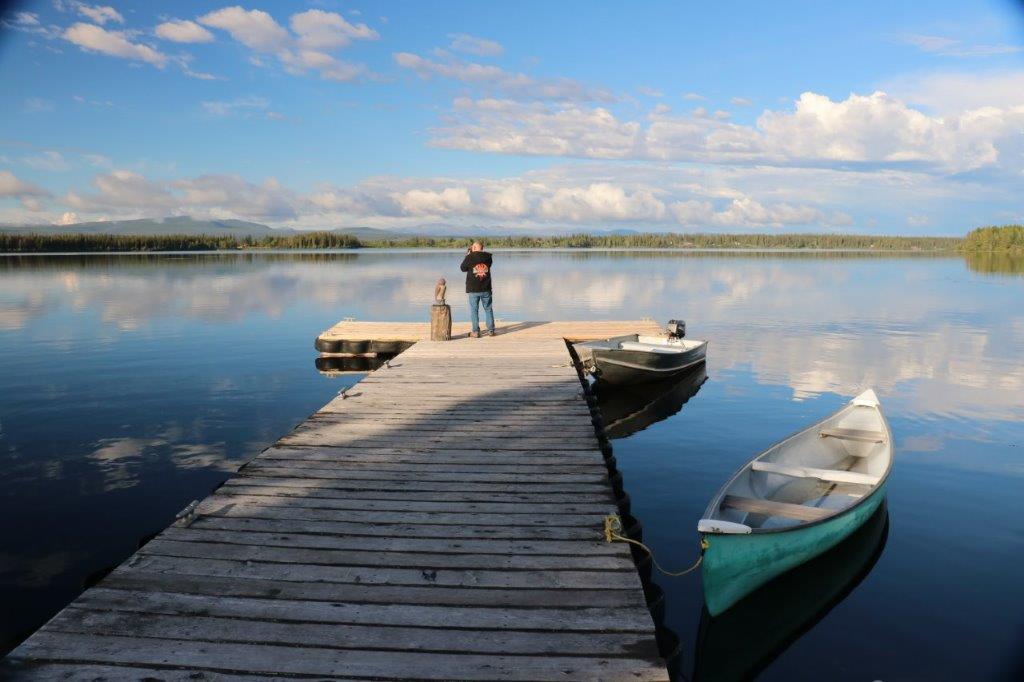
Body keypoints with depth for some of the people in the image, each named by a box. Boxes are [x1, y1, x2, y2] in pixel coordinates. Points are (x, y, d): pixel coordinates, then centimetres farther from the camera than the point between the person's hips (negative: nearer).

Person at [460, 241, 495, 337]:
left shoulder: (470, 257, -11)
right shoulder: (488, 257, -2)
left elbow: (463, 268, 2)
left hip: (473, 289, -2)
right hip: (486, 289, 3)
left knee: (474, 310, 5)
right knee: (488, 309, 13)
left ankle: (476, 332, 5)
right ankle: (491, 330, 15)